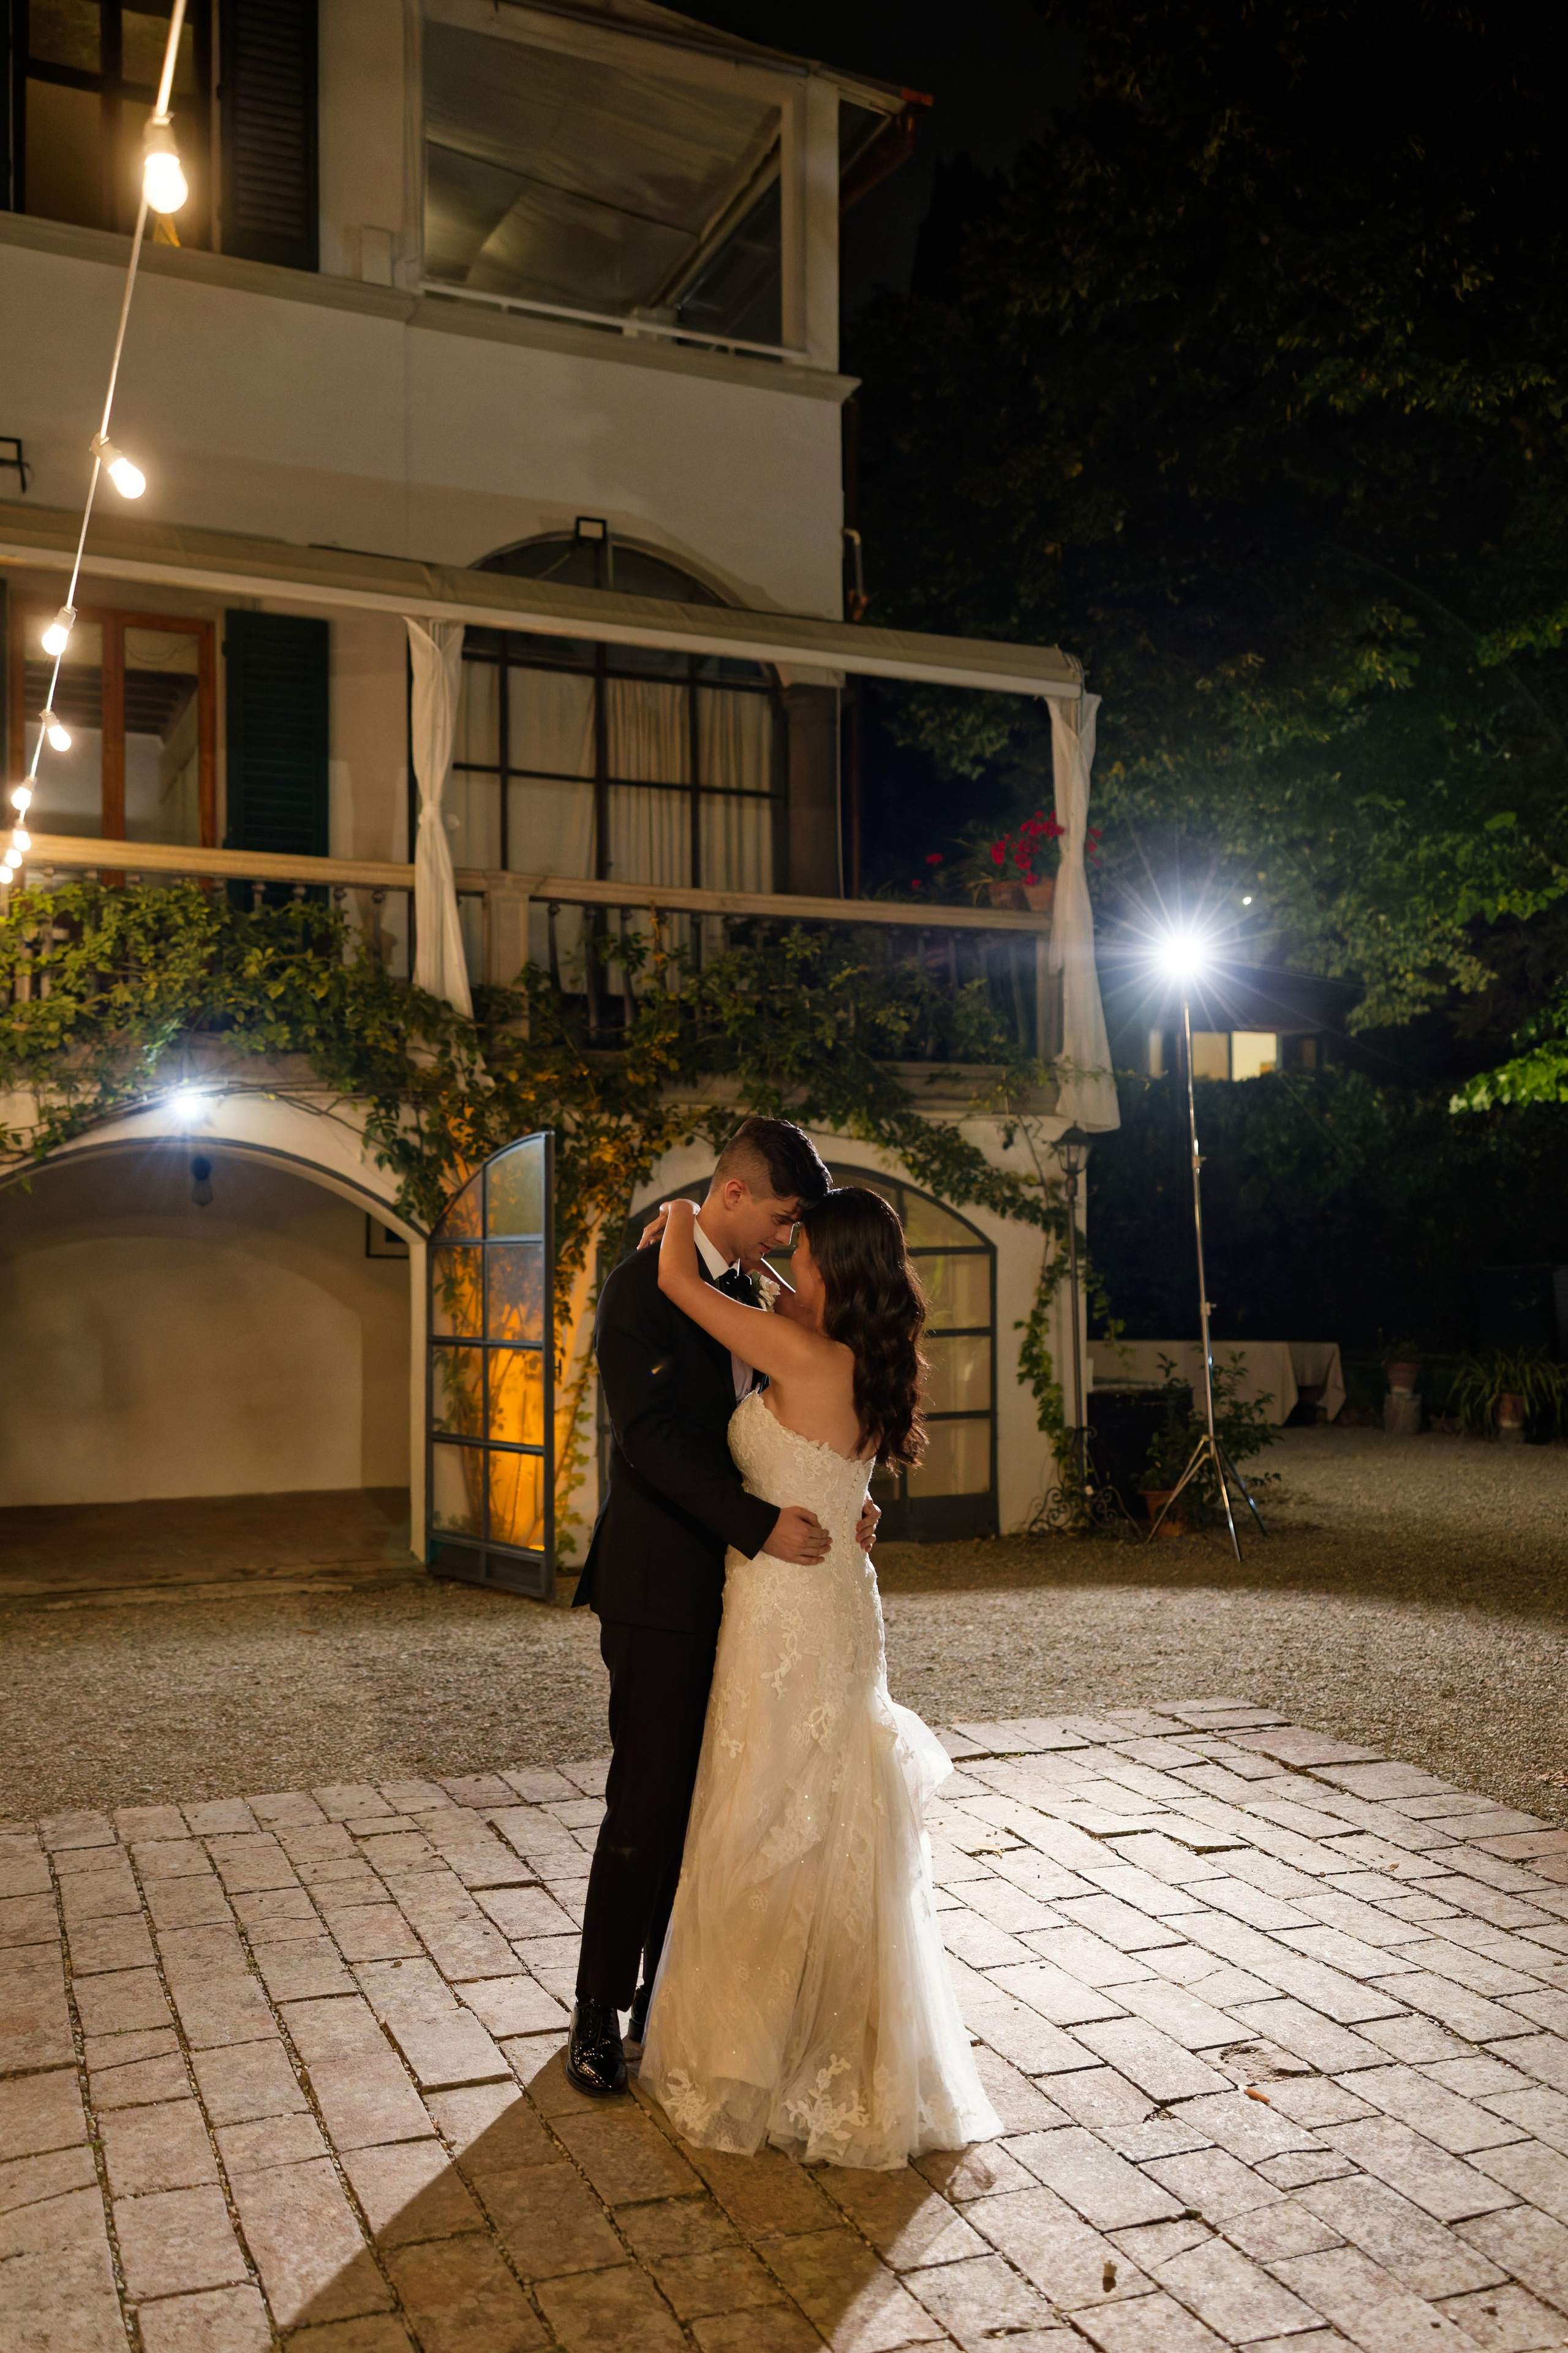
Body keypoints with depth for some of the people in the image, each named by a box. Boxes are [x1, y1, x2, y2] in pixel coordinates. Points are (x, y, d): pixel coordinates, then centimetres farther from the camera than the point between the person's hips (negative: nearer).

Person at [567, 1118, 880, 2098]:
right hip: (662, 1588, -7)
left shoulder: (747, 1291, 12)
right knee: (648, 1809, 0)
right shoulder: (644, 1285, -13)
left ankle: (665, 2000, 27)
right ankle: (599, 2017, 17)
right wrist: (760, 1524, -26)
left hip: (731, 1587, 8)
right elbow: (654, 1435, -21)